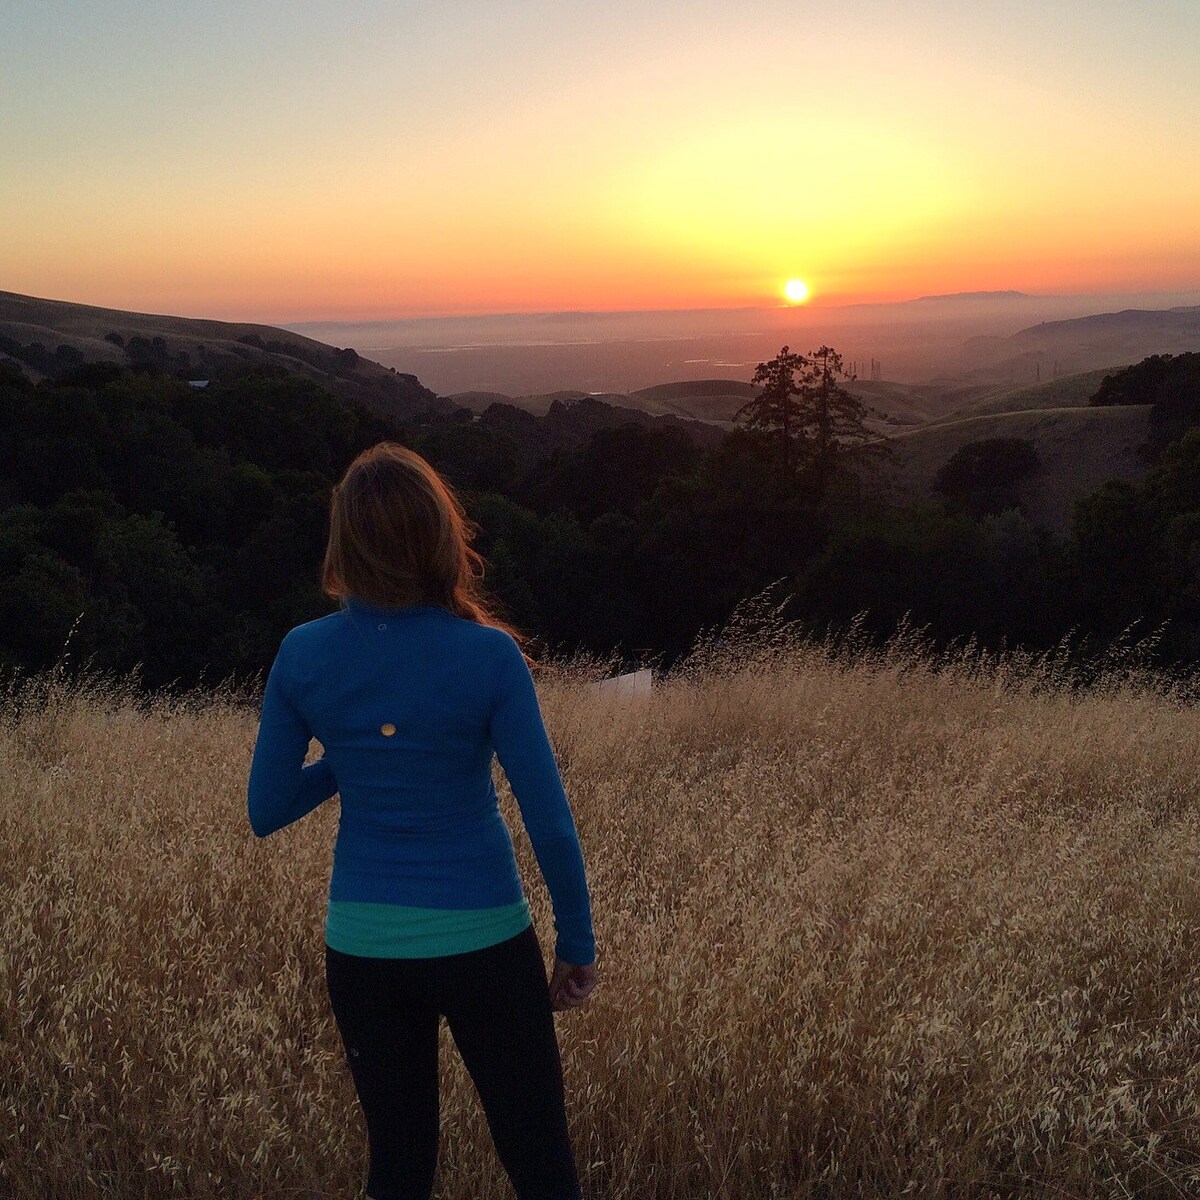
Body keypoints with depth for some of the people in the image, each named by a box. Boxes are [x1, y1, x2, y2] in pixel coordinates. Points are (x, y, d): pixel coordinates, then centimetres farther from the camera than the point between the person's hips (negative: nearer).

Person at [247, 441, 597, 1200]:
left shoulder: (303, 655, -7)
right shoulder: (488, 655, -15)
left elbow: (266, 812, 1)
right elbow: (551, 823, -13)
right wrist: (577, 944, -1)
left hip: (362, 946, 3)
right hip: (482, 940, -3)